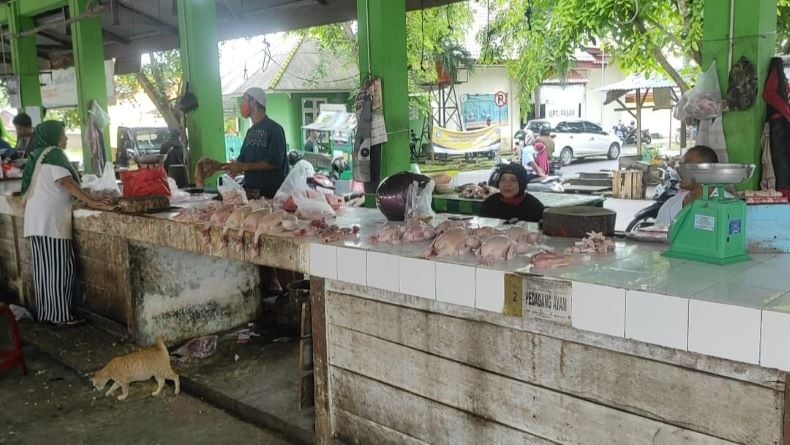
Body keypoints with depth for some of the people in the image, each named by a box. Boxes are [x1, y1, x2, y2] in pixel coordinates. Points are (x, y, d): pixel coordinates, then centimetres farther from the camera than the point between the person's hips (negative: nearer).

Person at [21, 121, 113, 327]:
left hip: (38, 218, 9)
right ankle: (61, 315, -4)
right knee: (59, 267, -6)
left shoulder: (38, 154, 20)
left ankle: (46, 312, 16)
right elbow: (66, 182, -18)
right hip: (51, 219, -9)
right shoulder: (54, 153, -9)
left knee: (45, 267, 11)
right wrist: (92, 202, -21)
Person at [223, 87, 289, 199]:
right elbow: (242, 159, 18)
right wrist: (218, 166, 4)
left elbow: (275, 162, -18)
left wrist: (244, 167, -19)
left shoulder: (274, 129, -10)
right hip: (250, 189, 7)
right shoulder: (251, 131, 15)